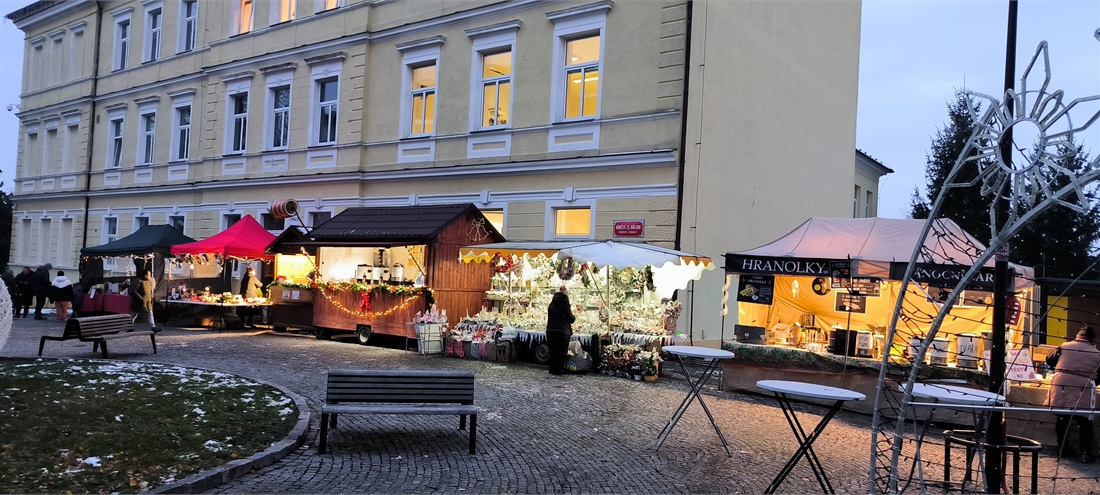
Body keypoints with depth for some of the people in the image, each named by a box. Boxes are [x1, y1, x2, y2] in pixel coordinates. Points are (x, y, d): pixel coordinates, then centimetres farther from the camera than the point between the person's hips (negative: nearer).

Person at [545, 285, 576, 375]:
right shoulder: (564, 303, -10)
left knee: (553, 351, 13)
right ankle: (559, 370, 4)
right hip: (562, 331, -6)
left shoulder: (552, 303, 11)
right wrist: (574, 318, 13)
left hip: (550, 330, 7)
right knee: (561, 351, 2)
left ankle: (552, 369, 19)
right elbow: (570, 318, -10)